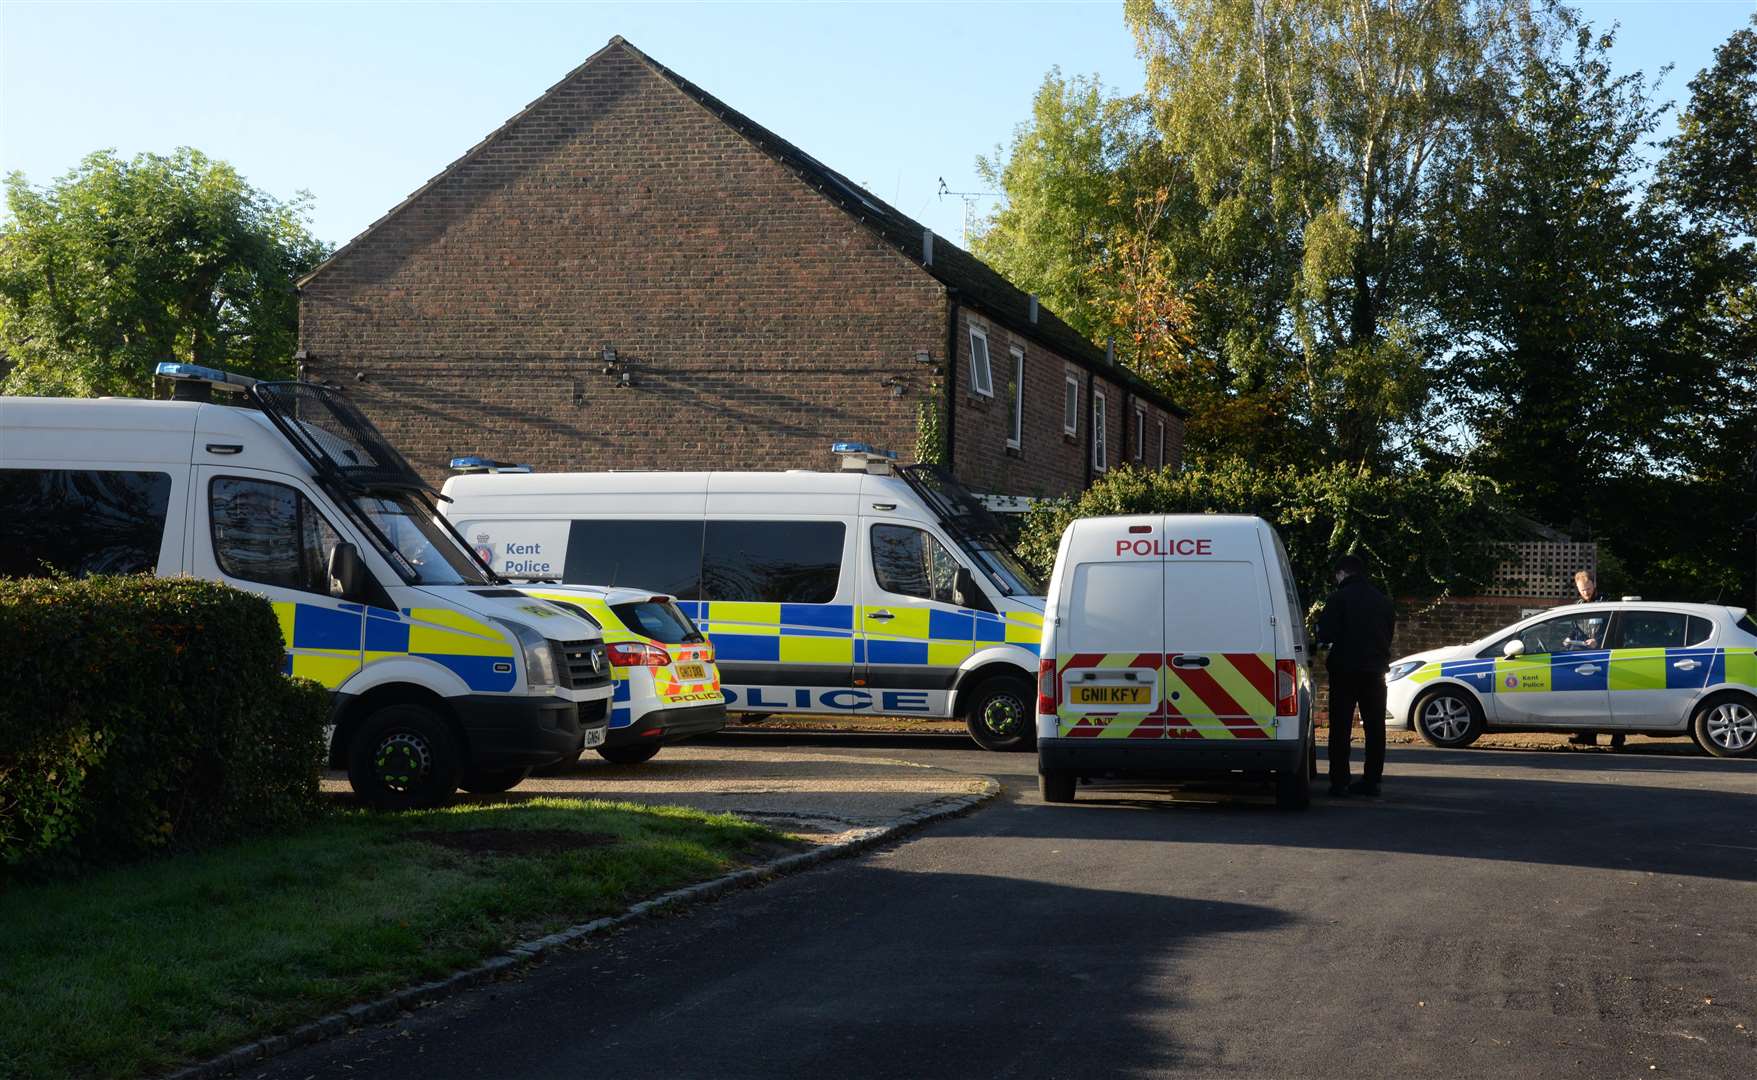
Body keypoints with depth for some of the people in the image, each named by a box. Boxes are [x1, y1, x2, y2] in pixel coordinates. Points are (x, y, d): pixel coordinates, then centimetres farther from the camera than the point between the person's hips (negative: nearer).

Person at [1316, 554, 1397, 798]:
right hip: (1375, 670, 4)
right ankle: (1371, 781, 10)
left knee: (1340, 727, 1)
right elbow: (1390, 633, 15)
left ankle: (1339, 782, -1)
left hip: (1345, 669, -4)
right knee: (1375, 727, 10)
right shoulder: (1383, 600, 9)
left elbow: (1325, 634, -13)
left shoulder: (1338, 598, -9)